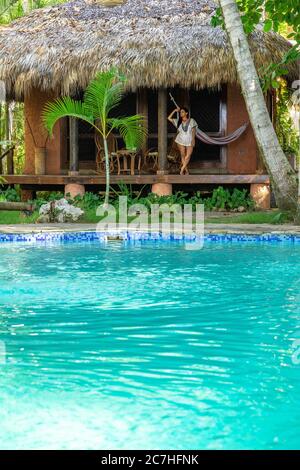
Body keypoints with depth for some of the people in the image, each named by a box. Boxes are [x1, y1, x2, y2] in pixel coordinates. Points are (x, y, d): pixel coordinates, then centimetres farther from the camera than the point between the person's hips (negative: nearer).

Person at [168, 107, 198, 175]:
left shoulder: (191, 121, 3)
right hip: (181, 141, 2)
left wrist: (193, 139, -10)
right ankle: (186, 171, 4)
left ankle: (182, 169, -5)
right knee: (183, 155, -1)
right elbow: (169, 118, 11)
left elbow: (193, 131, 0)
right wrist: (174, 111, 6)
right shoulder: (178, 121, 10)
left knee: (188, 156, -10)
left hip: (189, 141, -2)